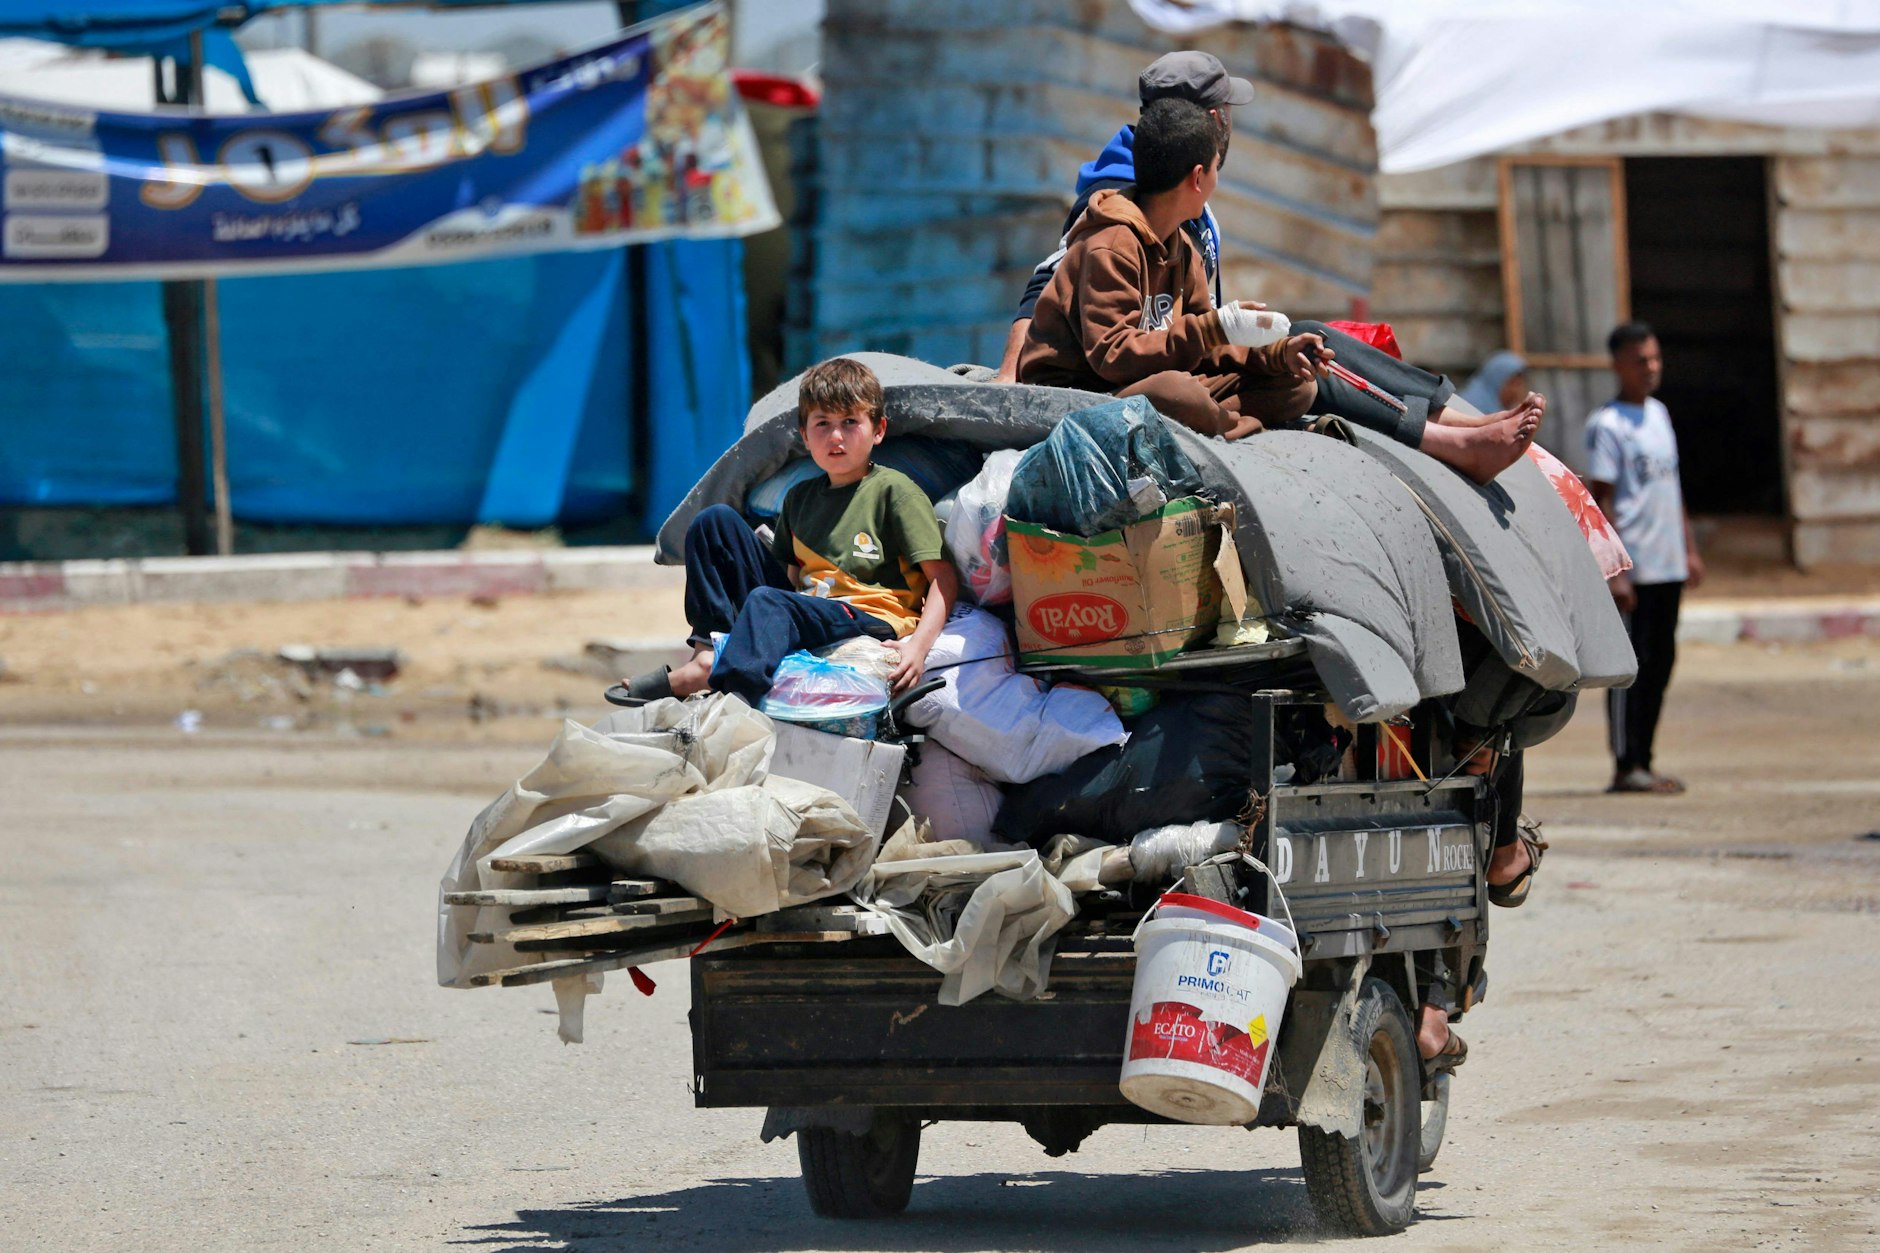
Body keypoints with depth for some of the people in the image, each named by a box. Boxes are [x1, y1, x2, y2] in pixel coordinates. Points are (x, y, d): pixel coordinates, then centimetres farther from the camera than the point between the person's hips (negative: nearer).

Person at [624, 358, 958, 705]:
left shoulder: (894, 490, 1)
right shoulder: (800, 498, 21)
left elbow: (944, 578, -6)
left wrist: (918, 645, -22)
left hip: (870, 622, -7)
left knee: (767, 602, -36)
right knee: (717, 519, 4)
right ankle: (709, 647, -14)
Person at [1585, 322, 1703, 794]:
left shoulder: (1659, 414, 16)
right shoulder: (1607, 424, -9)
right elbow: (1600, 501, -13)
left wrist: (1690, 549, 21)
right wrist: (1614, 572, -18)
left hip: (1668, 566, 8)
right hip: (1633, 568, -8)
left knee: (1660, 663, 9)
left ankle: (1642, 762, 14)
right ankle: (1626, 767, -4)